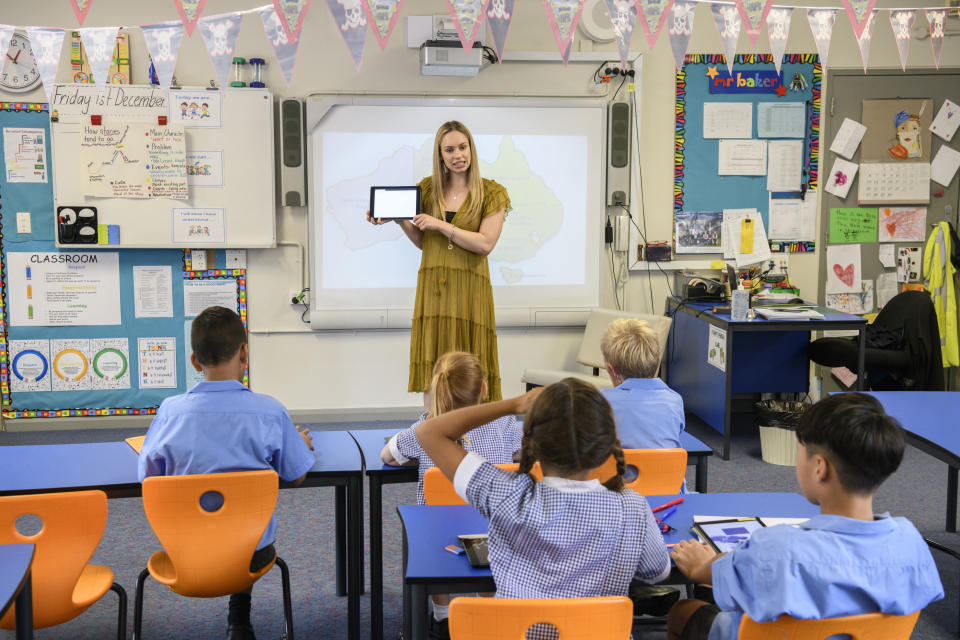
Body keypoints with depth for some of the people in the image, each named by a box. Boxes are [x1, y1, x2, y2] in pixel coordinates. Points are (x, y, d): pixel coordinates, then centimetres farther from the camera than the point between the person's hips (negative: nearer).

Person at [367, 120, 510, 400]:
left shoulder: (491, 193, 2)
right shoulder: (428, 189, 11)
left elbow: (486, 244, -9)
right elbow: (423, 243, 16)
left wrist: (442, 225, -13)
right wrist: (401, 221, -1)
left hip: (469, 289, -3)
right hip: (432, 286, 3)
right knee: (433, 366, 1)